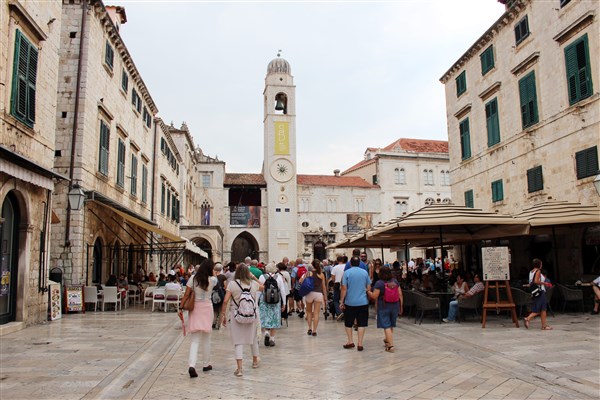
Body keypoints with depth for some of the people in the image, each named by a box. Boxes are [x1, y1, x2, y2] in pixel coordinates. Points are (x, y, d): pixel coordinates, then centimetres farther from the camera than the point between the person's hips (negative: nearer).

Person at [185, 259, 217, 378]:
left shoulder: (193, 279, -5)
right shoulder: (212, 280, -9)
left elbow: (186, 294, -6)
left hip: (195, 308, 1)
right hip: (206, 308, -1)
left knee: (195, 339, 4)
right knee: (206, 339, 13)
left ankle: (192, 365, -12)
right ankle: (206, 364, 25)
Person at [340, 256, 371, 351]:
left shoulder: (347, 272, -5)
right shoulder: (365, 272, 2)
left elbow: (344, 289, -9)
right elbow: (368, 288, 5)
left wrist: (341, 301, -2)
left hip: (350, 302, -2)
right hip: (363, 302, 2)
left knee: (348, 323, 15)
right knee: (361, 323, 5)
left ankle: (350, 341, 14)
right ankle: (360, 344, 5)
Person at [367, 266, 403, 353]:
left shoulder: (379, 283, -13)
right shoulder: (395, 281, 2)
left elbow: (374, 296, -14)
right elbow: (400, 295, 2)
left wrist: (368, 292, 4)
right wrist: (401, 306, 11)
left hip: (384, 307, -5)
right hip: (395, 306, 5)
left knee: (386, 326, 0)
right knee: (391, 325, 20)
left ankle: (391, 346, -5)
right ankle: (387, 340, 39)